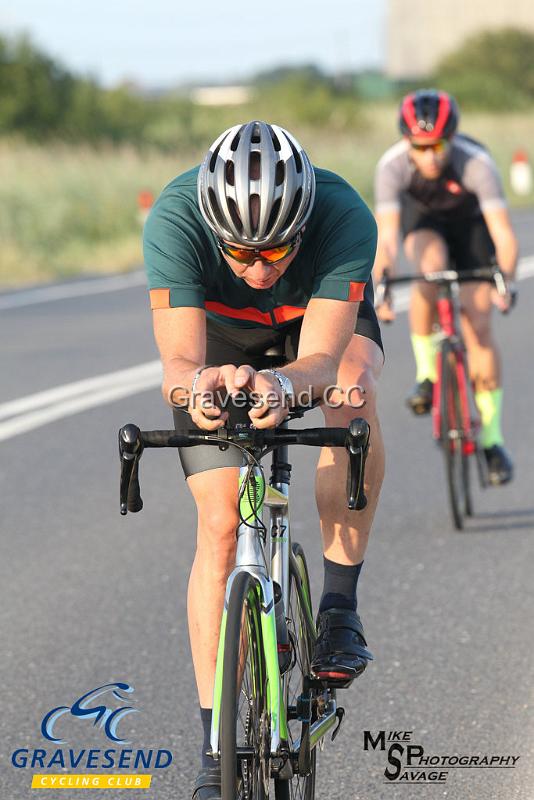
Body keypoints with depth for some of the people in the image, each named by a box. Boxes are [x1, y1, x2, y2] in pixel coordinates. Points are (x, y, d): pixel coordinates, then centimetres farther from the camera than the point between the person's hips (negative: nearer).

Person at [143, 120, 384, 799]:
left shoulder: (344, 216, -39)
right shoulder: (173, 221, -38)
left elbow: (321, 359, -45)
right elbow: (179, 359, -44)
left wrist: (284, 384, -67)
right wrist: (194, 386, -67)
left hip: (323, 314, 0)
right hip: (220, 327, 0)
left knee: (354, 386, -35)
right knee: (219, 524, -12)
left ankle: (339, 605, -20)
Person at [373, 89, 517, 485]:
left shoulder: (477, 163, -37)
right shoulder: (392, 165, -33)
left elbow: (504, 234, -41)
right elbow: (386, 236, -38)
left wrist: (506, 281, -57)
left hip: (470, 222, -1)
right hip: (422, 218, 1)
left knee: (479, 326, -9)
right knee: (430, 265, -35)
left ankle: (492, 439, 1)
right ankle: (426, 372, -17)